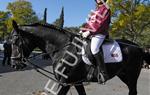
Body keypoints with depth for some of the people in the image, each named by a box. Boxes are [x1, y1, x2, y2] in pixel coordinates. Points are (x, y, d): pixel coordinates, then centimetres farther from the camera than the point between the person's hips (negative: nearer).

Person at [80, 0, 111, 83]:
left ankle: (103, 73, -29)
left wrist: (89, 32, -20)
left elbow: (100, 24, -14)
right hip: (91, 33, 10)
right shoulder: (96, 10, 25)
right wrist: (83, 30, 7)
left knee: (94, 49, -33)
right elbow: (89, 22, 21)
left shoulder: (105, 9, -1)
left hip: (100, 33, -10)